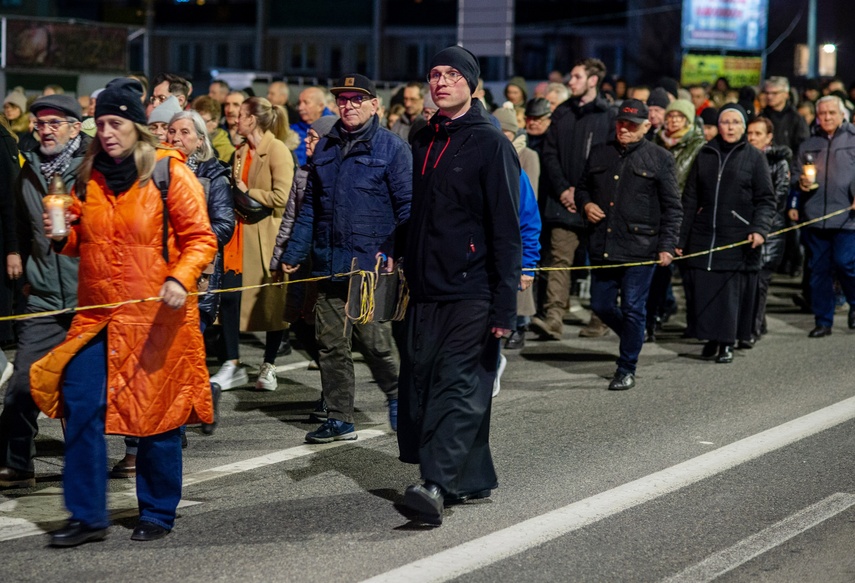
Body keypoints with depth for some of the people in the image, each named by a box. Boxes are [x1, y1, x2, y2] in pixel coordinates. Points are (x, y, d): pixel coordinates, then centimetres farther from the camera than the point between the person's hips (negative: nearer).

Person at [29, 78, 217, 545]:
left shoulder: (170, 175, -6)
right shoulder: (89, 178, 10)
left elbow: (201, 239, -6)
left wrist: (180, 279, -22)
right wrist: (64, 237, 0)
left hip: (156, 318, -5)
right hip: (96, 316, 5)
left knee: (156, 417, 4)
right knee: (80, 408, -4)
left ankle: (158, 514, 20)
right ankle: (87, 515, 6)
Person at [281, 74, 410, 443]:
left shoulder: (392, 147, -2)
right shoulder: (325, 148, 14)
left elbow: (407, 206, -4)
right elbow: (310, 206, 17)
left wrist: (399, 254, -14)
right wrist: (294, 253, 11)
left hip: (372, 265, -5)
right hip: (329, 264, 5)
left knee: (374, 342, -3)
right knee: (331, 344, 6)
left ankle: (396, 394, 24)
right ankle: (339, 419, 15)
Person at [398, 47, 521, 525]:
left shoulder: (490, 143, -7)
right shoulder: (425, 141, 14)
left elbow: (506, 229, -11)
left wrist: (505, 305, -17)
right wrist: (407, 274, 14)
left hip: (471, 291, -7)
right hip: (426, 288, 7)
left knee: (457, 385, -12)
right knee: (421, 382, 8)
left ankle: (437, 484, -21)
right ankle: (475, 478, 19)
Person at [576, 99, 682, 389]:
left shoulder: (660, 159, 0)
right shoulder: (599, 153, 12)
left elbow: (672, 208, 0)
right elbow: (582, 187, 25)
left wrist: (667, 246, -8)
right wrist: (586, 203, 1)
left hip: (640, 246, -5)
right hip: (603, 246, 5)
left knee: (632, 309, -2)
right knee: (601, 305, 8)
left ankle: (627, 370, 9)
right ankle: (633, 339, 35)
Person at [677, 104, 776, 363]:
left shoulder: (754, 157, 3)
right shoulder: (704, 155, 10)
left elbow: (766, 200, 1)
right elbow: (690, 199, 11)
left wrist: (760, 229, -15)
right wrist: (681, 238, 7)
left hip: (738, 238, -2)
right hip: (703, 237, 2)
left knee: (732, 290, -3)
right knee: (703, 290, -1)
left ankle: (727, 344, 8)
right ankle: (711, 338, 14)